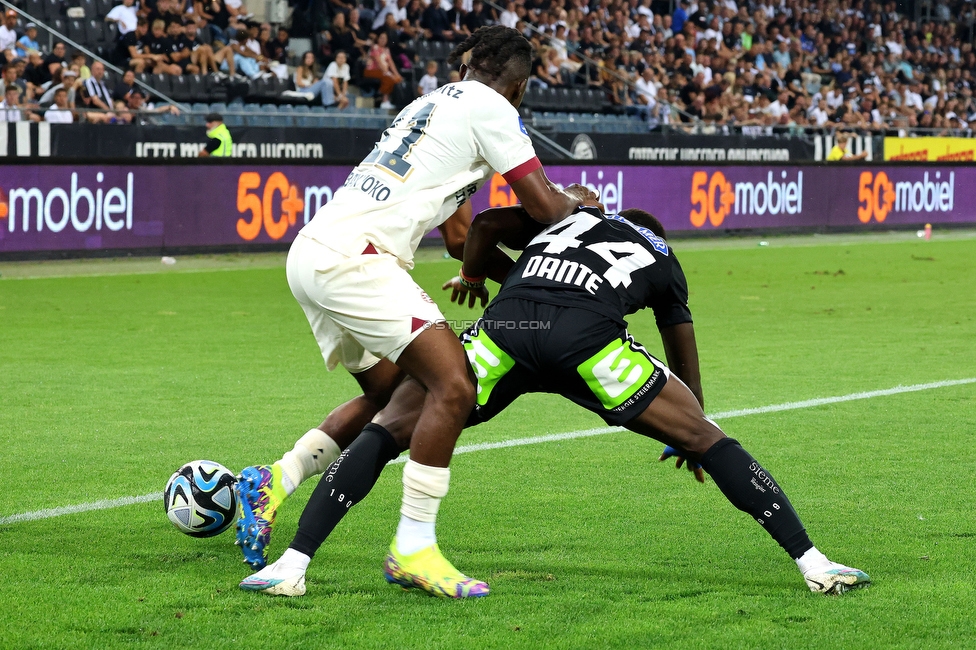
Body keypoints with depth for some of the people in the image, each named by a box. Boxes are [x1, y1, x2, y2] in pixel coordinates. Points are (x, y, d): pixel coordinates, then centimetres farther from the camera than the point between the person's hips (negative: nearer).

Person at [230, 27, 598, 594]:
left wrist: (520, 278, 34)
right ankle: (413, 547, -15)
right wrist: (577, 201, 21)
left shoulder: (433, 104, 26)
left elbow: (462, 231, 34)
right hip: (352, 258, -10)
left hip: (314, 254, 10)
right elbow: (545, 207, 0)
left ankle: (273, 483, 18)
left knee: (389, 396, 21)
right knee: (454, 388, -14)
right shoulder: (490, 107, -1)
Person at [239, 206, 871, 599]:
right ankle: (813, 564, 9)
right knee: (708, 439, 14)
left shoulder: (571, 215, 39)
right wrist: (690, 438, 60)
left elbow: (486, 223, 25)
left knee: (387, 431, 11)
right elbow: (685, 362, 43)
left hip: (506, 325, 1)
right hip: (589, 336, -1)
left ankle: (293, 566, -2)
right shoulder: (664, 260, 36)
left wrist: (472, 275, 46)